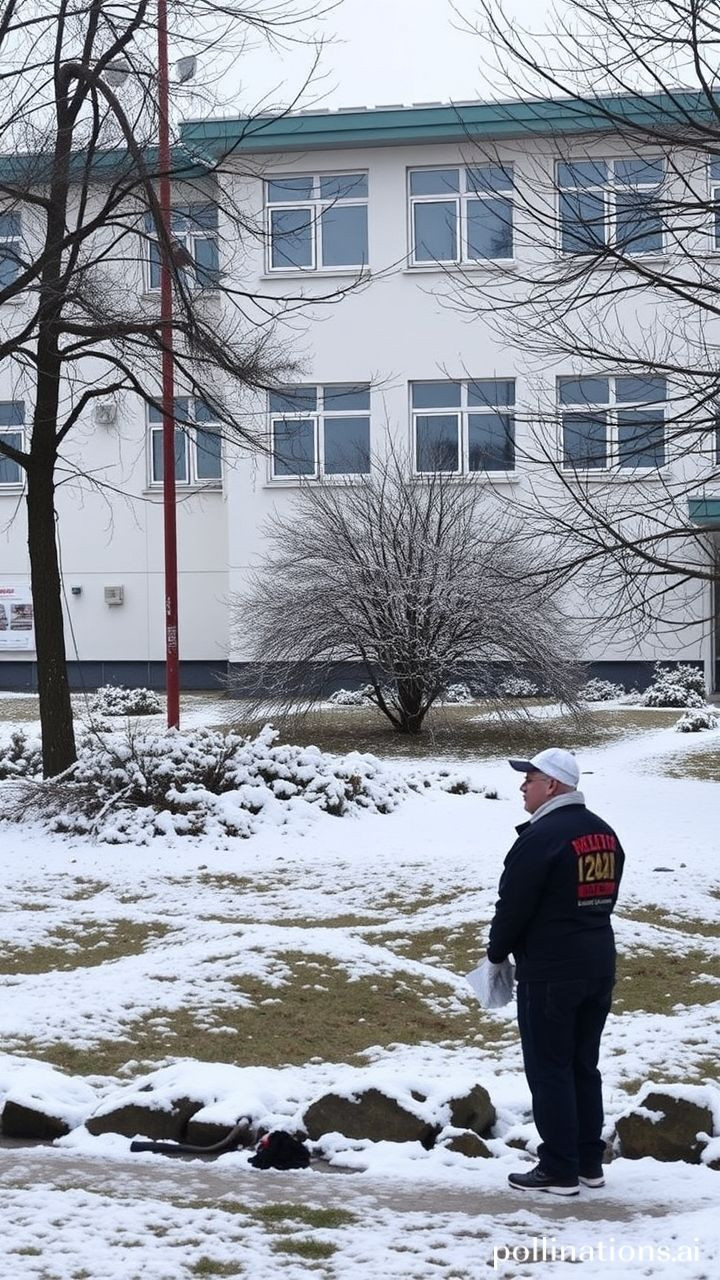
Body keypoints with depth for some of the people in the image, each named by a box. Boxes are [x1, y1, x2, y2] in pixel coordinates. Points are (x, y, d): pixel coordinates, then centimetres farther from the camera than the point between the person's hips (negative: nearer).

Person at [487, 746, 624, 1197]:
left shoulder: (542, 837, -17)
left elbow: (513, 905, -14)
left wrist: (497, 953, 2)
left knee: (549, 1071, 0)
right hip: (600, 965, 8)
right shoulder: (605, 834, 9)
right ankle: (590, 1163, 20)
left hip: (550, 971, -8)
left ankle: (559, 1170, 2)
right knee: (584, 1067, 16)